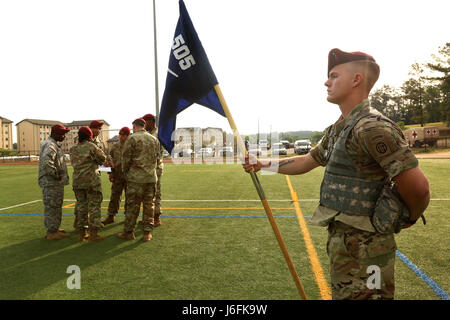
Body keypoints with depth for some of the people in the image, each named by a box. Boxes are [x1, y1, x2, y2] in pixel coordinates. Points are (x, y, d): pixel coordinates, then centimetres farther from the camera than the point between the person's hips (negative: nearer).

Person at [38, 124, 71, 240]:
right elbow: (46, 163, -31)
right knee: (52, 206, -3)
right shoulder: (50, 145, -17)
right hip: (51, 182, -11)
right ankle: (52, 232, 5)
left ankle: (52, 229, 30)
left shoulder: (53, 144, 17)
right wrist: (57, 175, -22)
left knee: (55, 206, 19)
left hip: (55, 182, 11)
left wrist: (61, 175, 16)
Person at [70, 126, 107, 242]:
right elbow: (102, 159, -5)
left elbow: (74, 163, 14)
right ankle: (93, 234, 0)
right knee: (94, 206, 0)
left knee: (81, 206, 14)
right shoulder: (91, 147, -10)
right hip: (91, 181, -6)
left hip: (77, 181, 6)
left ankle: (81, 233, 19)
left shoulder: (73, 149, 9)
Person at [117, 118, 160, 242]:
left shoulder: (132, 139, -6)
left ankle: (128, 232, 13)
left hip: (136, 177, -4)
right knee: (149, 205, 8)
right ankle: (147, 232, 12)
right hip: (151, 177, 5)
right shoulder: (155, 140, 10)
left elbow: (126, 158, -5)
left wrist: (125, 173, 10)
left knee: (132, 205, 4)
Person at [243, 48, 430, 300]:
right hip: (341, 241, 9)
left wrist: (409, 218, -4)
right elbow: (306, 162, 19)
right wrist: (262, 164, 16)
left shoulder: (371, 128, -21)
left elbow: (418, 186, -23)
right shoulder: (336, 130, 10)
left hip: (364, 250, -9)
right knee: (341, 294, 23)